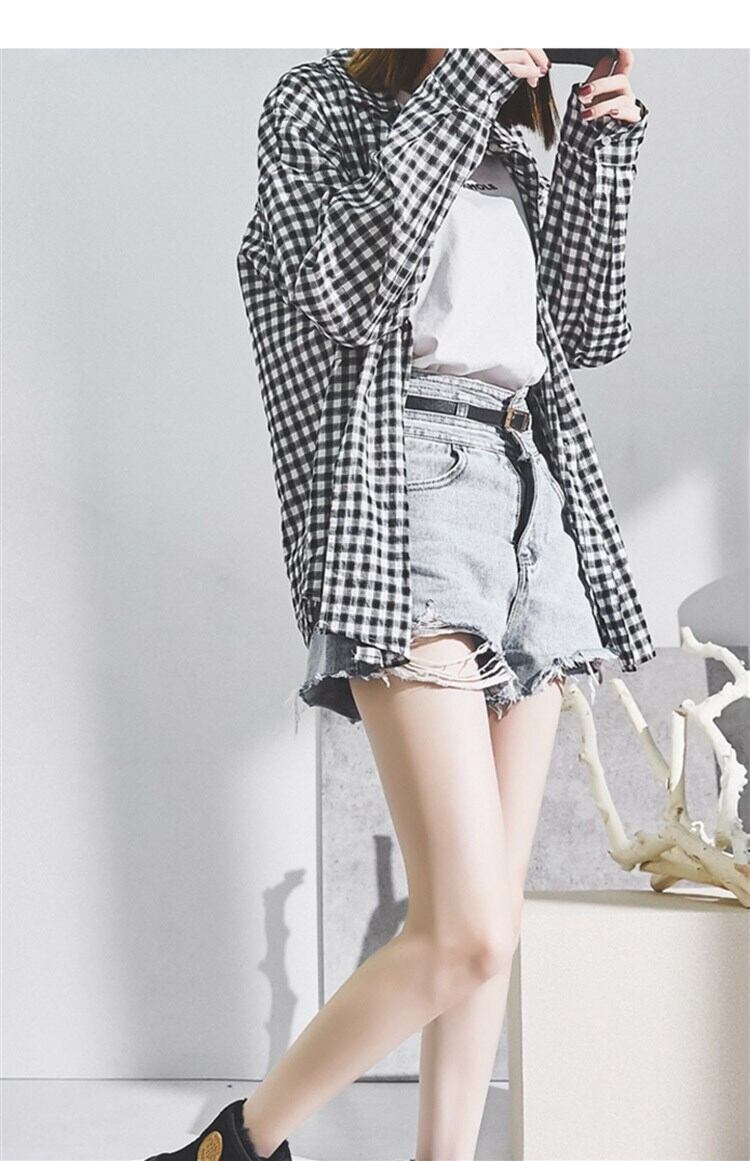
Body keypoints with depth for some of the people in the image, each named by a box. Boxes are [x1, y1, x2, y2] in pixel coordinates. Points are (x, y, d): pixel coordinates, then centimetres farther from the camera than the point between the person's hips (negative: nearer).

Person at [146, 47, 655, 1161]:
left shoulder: (507, 145, 22)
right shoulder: (316, 100, 4)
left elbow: (586, 334, 20)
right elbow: (352, 285, -13)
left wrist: (600, 146, 11)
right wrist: (468, 77, -12)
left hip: (532, 493, 8)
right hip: (405, 492, -8)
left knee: (490, 920, 5)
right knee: (465, 936, -16)